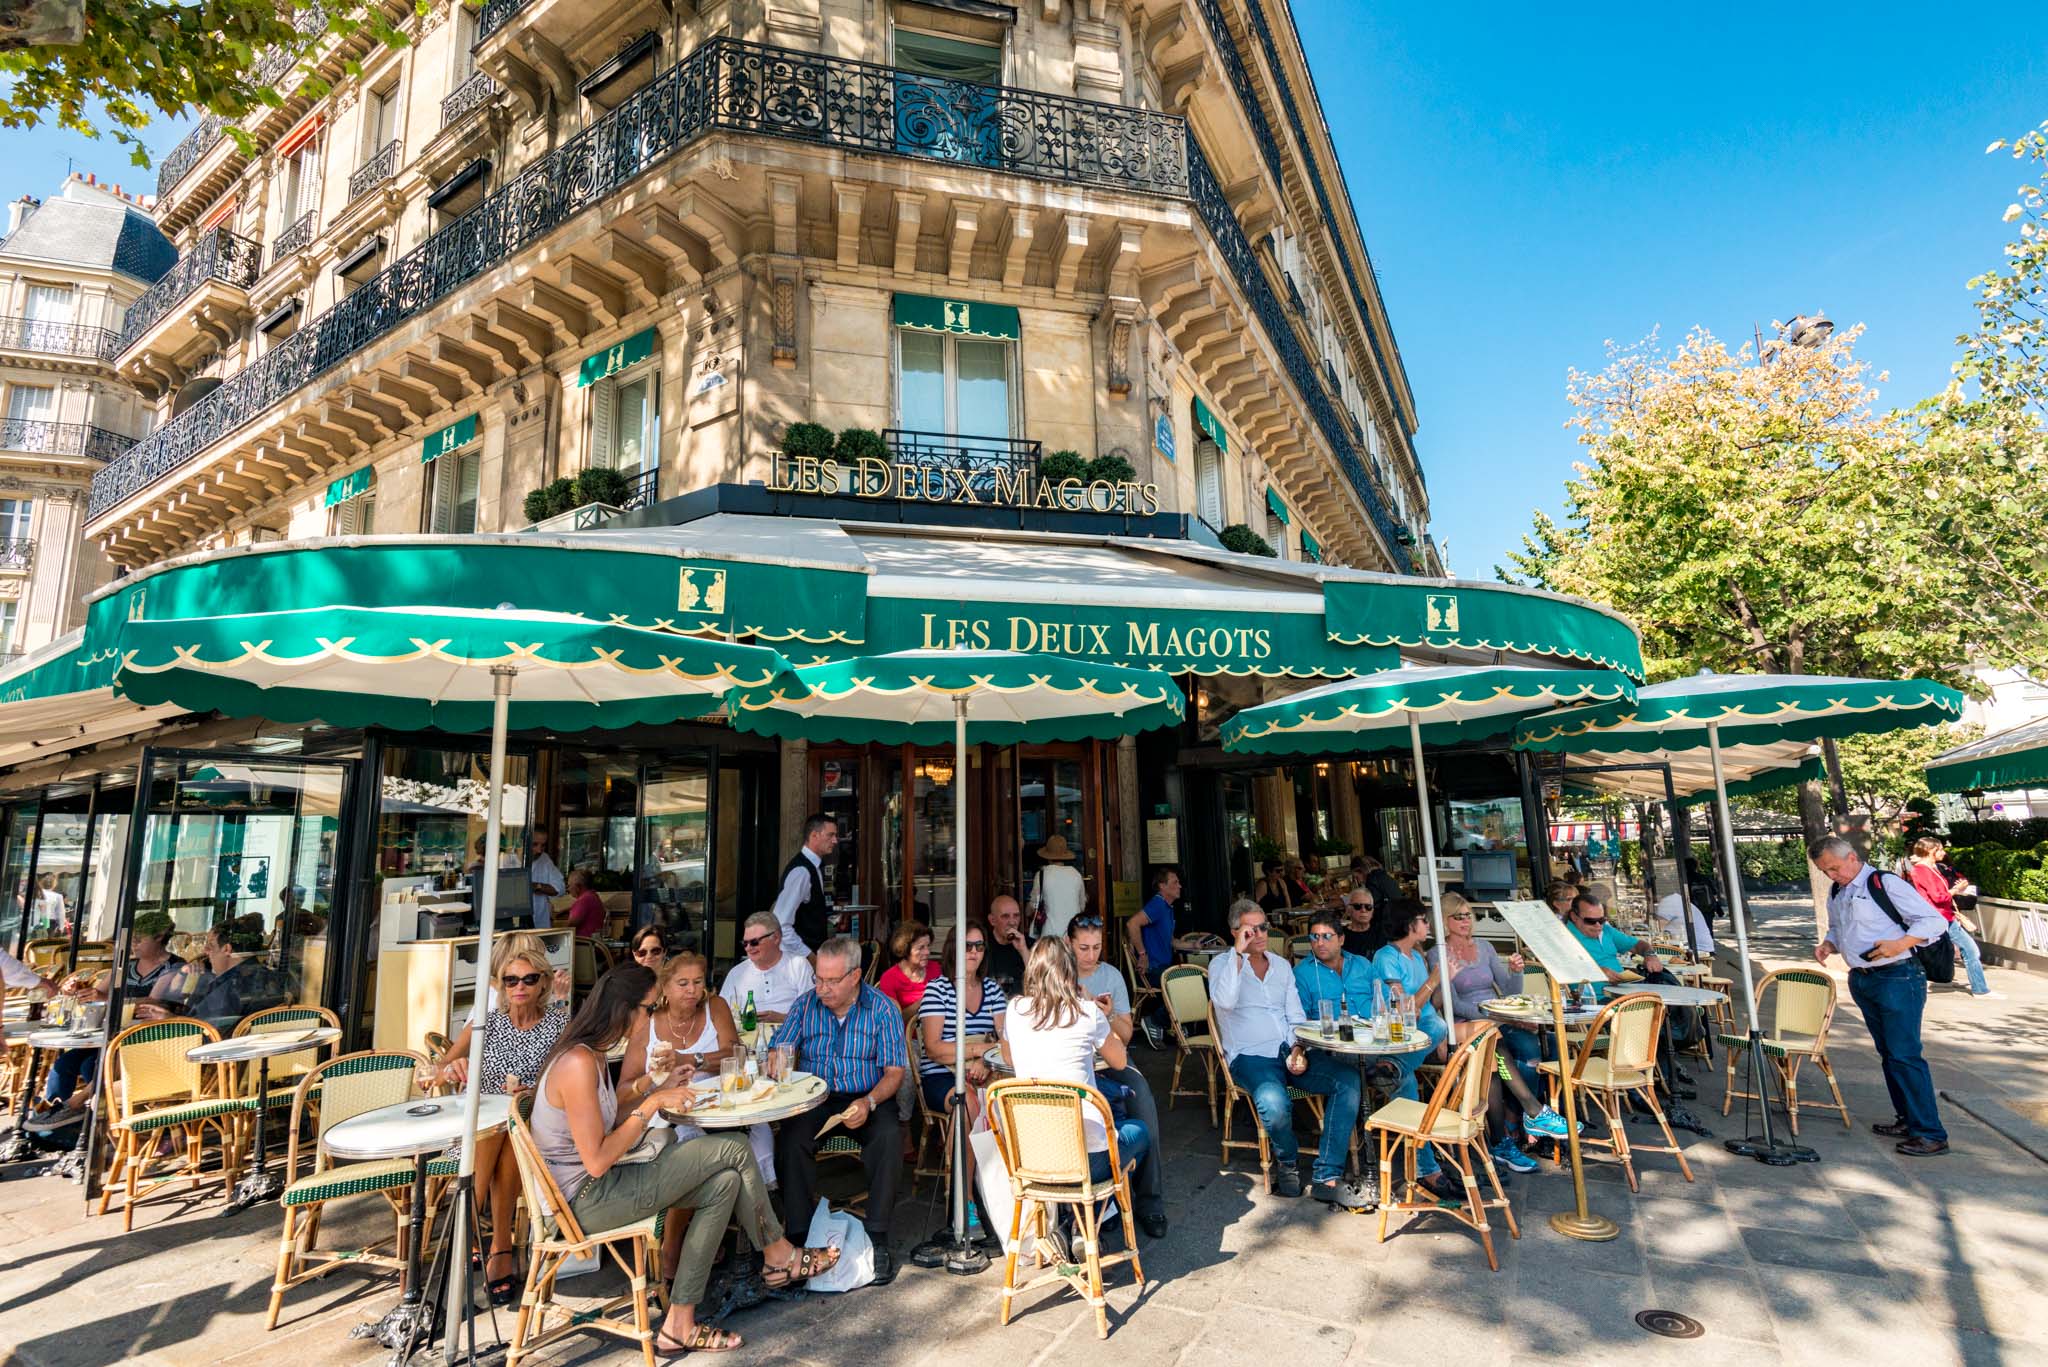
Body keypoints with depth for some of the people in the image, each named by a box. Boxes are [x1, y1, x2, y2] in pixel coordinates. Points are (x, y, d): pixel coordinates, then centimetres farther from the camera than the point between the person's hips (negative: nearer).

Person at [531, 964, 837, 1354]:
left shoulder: (589, 1053, 5)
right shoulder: (578, 1063, -26)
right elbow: (597, 1161, -25)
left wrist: (647, 1084, 3)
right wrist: (651, 1104, -20)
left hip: (591, 1188, 10)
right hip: (588, 1199, -10)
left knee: (725, 1183, 6)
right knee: (735, 1151, -11)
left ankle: (679, 1325, 15)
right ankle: (779, 1256, 13)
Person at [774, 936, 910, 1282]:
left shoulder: (882, 1009, -4)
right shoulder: (805, 1004, 3)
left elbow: (895, 1071, -5)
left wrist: (869, 1102, -23)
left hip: (866, 1100, -2)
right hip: (814, 1099, 2)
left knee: (889, 1137, -31)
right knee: (791, 1137, -29)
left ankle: (877, 1237, -18)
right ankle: (800, 1234, -17)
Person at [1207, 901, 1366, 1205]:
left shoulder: (1280, 965, 17)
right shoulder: (1222, 963, 0)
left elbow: (1296, 1016, 14)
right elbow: (1224, 1002, -21)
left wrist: (1297, 1049, -6)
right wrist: (1238, 952, -19)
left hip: (1288, 1051, 5)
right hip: (1250, 1056, -5)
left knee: (1348, 1079, -18)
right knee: (1275, 1103, -35)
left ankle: (1327, 1178, -14)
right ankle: (1287, 1161, 2)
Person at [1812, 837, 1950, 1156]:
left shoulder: (1885, 883, -12)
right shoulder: (1836, 893, 13)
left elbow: (1934, 921, -14)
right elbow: (1836, 930, 26)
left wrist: (1899, 944, -25)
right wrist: (1827, 945, 6)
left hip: (1896, 978, -8)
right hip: (1861, 982, 8)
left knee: (1904, 1055, -8)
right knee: (1888, 1054, 15)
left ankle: (1930, 1133, 0)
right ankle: (1907, 1119, 25)